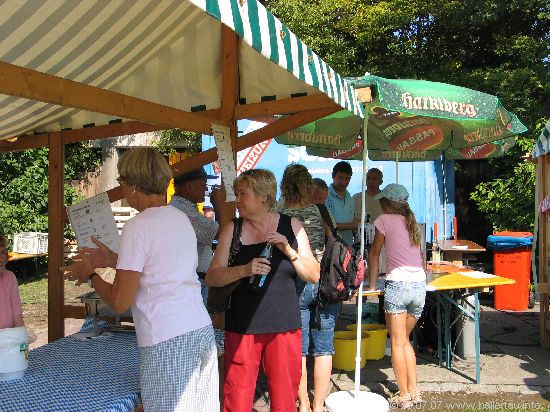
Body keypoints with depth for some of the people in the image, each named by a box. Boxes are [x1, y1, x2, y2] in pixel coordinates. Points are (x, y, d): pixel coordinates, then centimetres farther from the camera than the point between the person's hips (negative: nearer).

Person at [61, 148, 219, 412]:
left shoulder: (138, 226, -12)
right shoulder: (181, 217, 11)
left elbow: (120, 302, -11)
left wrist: (90, 275, 6)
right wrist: (114, 259, 25)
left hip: (168, 343, -8)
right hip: (203, 330, 8)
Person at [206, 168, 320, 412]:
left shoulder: (291, 226, 3)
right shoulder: (232, 229, 2)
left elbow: (314, 275, 2)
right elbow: (211, 277, -2)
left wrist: (289, 251, -12)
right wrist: (244, 270, -18)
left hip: (284, 325, 1)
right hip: (242, 326, 0)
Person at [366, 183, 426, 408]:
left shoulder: (384, 220, 3)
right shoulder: (412, 222, 18)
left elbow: (374, 253, 8)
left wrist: (372, 284, 16)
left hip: (398, 284, -6)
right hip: (420, 284, 6)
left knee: (397, 343, 2)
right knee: (405, 340, 18)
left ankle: (404, 395, 5)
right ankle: (414, 391, 18)